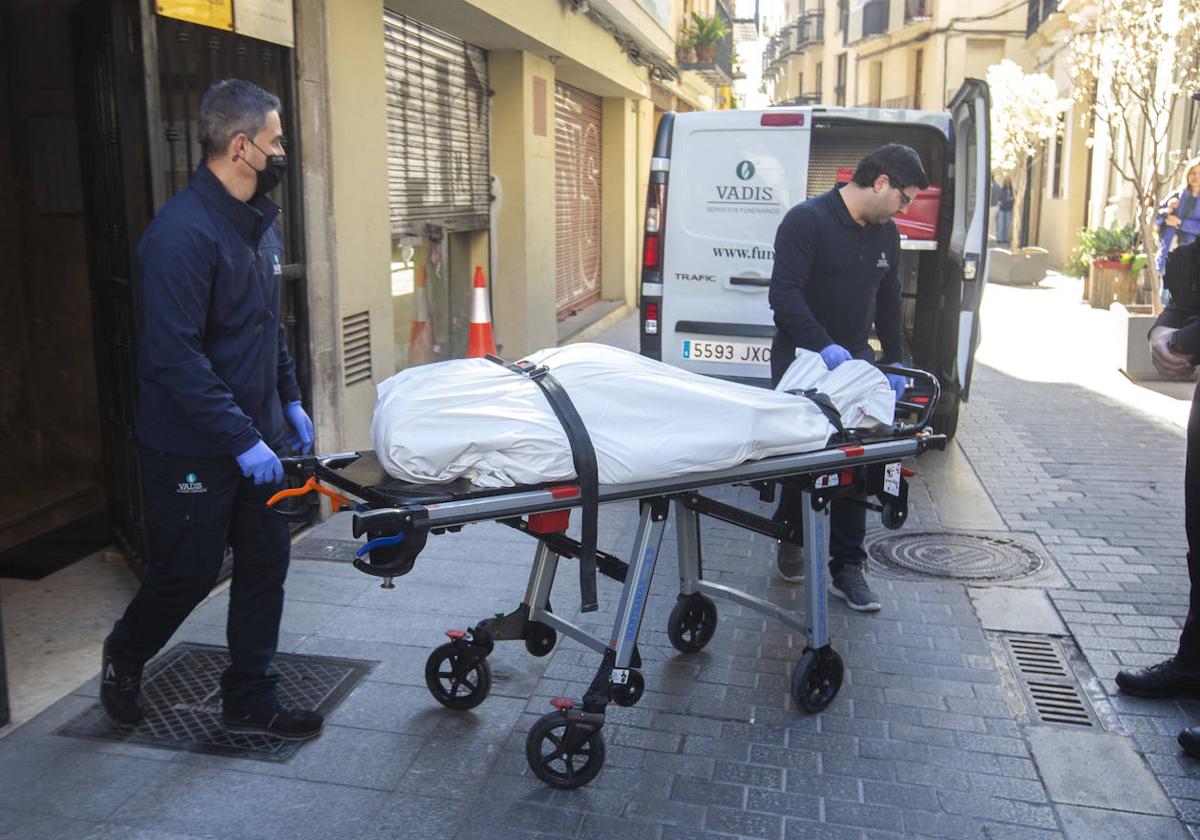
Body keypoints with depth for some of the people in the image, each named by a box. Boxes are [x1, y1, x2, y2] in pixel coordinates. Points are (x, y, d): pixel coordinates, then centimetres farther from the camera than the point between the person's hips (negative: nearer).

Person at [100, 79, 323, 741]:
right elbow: (174, 357, -25)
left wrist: (288, 400, 15)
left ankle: (250, 700, 24)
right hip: (192, 449, -8)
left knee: (265, 561, 10)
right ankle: (124, 657, 38)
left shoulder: (261, 220, 7)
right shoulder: (182, 232, -21)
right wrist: (241, 439, -24)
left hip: (254, 435, 8)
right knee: (189, 572, 8)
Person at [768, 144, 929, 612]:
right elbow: (783, 293, -21)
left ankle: (847, 569, 8)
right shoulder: (807, 220, -13)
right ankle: (790, 540, 29)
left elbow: (888, 304, 20)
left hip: (855, 362, 6)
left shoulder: (886, 234, 11)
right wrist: (824, 347, -30)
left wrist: (895, 364, 16)